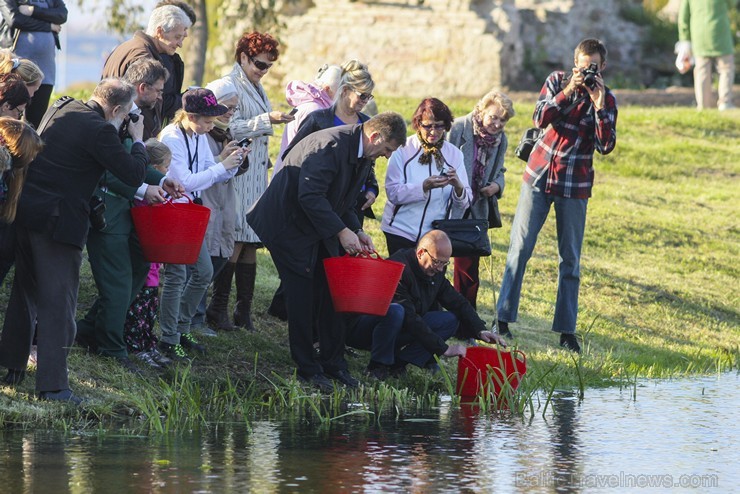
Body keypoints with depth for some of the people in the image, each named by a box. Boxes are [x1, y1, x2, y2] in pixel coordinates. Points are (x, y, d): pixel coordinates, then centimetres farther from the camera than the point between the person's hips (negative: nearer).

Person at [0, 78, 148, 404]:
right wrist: (138, 141, 3)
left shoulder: (59, 109, 8)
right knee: (59, 302, -4)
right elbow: (134, 175, -13)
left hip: (26, 210, 8)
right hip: (58, 220, -8)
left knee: (27, 289, 22)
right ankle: (52, 384, -6)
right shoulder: (99, 130, -17)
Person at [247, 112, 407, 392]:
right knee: (302, 298, -6)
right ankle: (307, 369, 2)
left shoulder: (363, 156, 4)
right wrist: (341, 232, -29)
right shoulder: (332, 145, -26)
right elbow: (310, 196, -31)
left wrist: (356, 231, 1)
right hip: (289, 226, -9)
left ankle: (333, 362, 13)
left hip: (320, 229, 9)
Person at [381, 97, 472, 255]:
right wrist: (424, 187, -28)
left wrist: (458, 187, -23)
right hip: (401, 231, -2)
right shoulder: (403, 150, -2)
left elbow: (465, 203, 0)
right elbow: (393, 193, -13)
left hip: (437, 235, 2)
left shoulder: (454, 154, 5)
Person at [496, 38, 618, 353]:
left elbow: (606, 146, -12)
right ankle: (504, 318, 2)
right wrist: (568, 91, -21)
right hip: (540, 174, 0)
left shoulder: (606, 100, -2)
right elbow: (540, 119, -11)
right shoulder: (557, 81, 1)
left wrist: (598, 105, -19)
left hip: (574, 185, 0)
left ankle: (566, 330, 6)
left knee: (570, 258, 2)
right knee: (520, 247, -3)